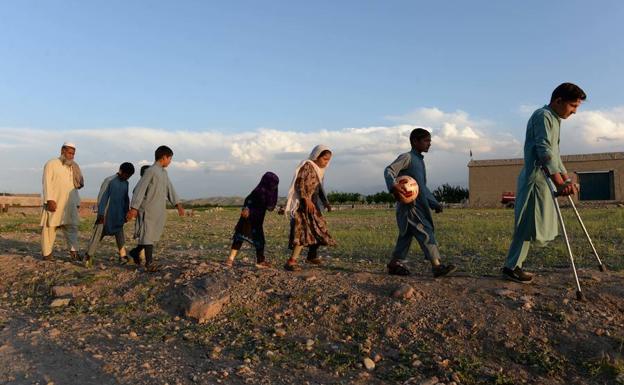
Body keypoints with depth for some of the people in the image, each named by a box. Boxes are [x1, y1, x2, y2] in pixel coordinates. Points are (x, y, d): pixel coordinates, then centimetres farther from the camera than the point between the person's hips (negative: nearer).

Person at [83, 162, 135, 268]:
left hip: (118, 216, 6)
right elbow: (102, 197, -13)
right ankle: (89, 256, 9)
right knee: (98, 234, -1)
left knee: (120, 234, 6)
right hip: (106, 215, -6)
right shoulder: (109, 181, -11)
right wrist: (101, 213, -15)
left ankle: (123, 257, 9)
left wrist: (126, 213, 16)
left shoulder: (125, 183, 8)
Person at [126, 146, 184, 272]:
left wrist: (178, 205, 2)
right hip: (149, 210, -9)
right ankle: (149, 263, 6)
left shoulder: (164, 173, 13)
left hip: (159, 210, 9)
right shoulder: (151, 171, -14)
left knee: (154, 234, 15)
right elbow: (139, 189, -17)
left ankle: (135, 252, 33)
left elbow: (170, 189, 13)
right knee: (148, 234, -1)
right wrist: (134, 208, -20)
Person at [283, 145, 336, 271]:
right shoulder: (307, 166, -12)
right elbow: (299, 184, -20)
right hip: (302, 204, -9)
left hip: (313, 205, 9)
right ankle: (291, 261, -22)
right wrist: (306, 200, -28)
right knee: (305, 229, -19)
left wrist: (325, 202, 10)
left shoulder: (319, 170, 15)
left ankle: (312, 256, 34)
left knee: (318, 229, 15)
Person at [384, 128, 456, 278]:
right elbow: (389, 170, -19)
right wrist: (393, 185, -38)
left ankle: (395, 264, 20)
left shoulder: (420, 161, 21)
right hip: (409, 205, -9)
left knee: (406, 236, 12)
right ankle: (437, 266, -12)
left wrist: (435, 203, 21)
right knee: (426, 232, -13)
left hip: (419, 206, 9)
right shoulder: (407, 157, -6)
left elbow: (423, 187, 27)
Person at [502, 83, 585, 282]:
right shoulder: (543, 116, -11)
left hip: (544, 180, 10)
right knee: (528, 224, -7)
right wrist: (560, 183, -30)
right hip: (535, 179, -10)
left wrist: (567, 179, 27)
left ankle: (514, 265, 15)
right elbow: (544, 151, -23)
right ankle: (511, 267, 1)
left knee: (532, 224, 10)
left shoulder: (554, 119, 21)